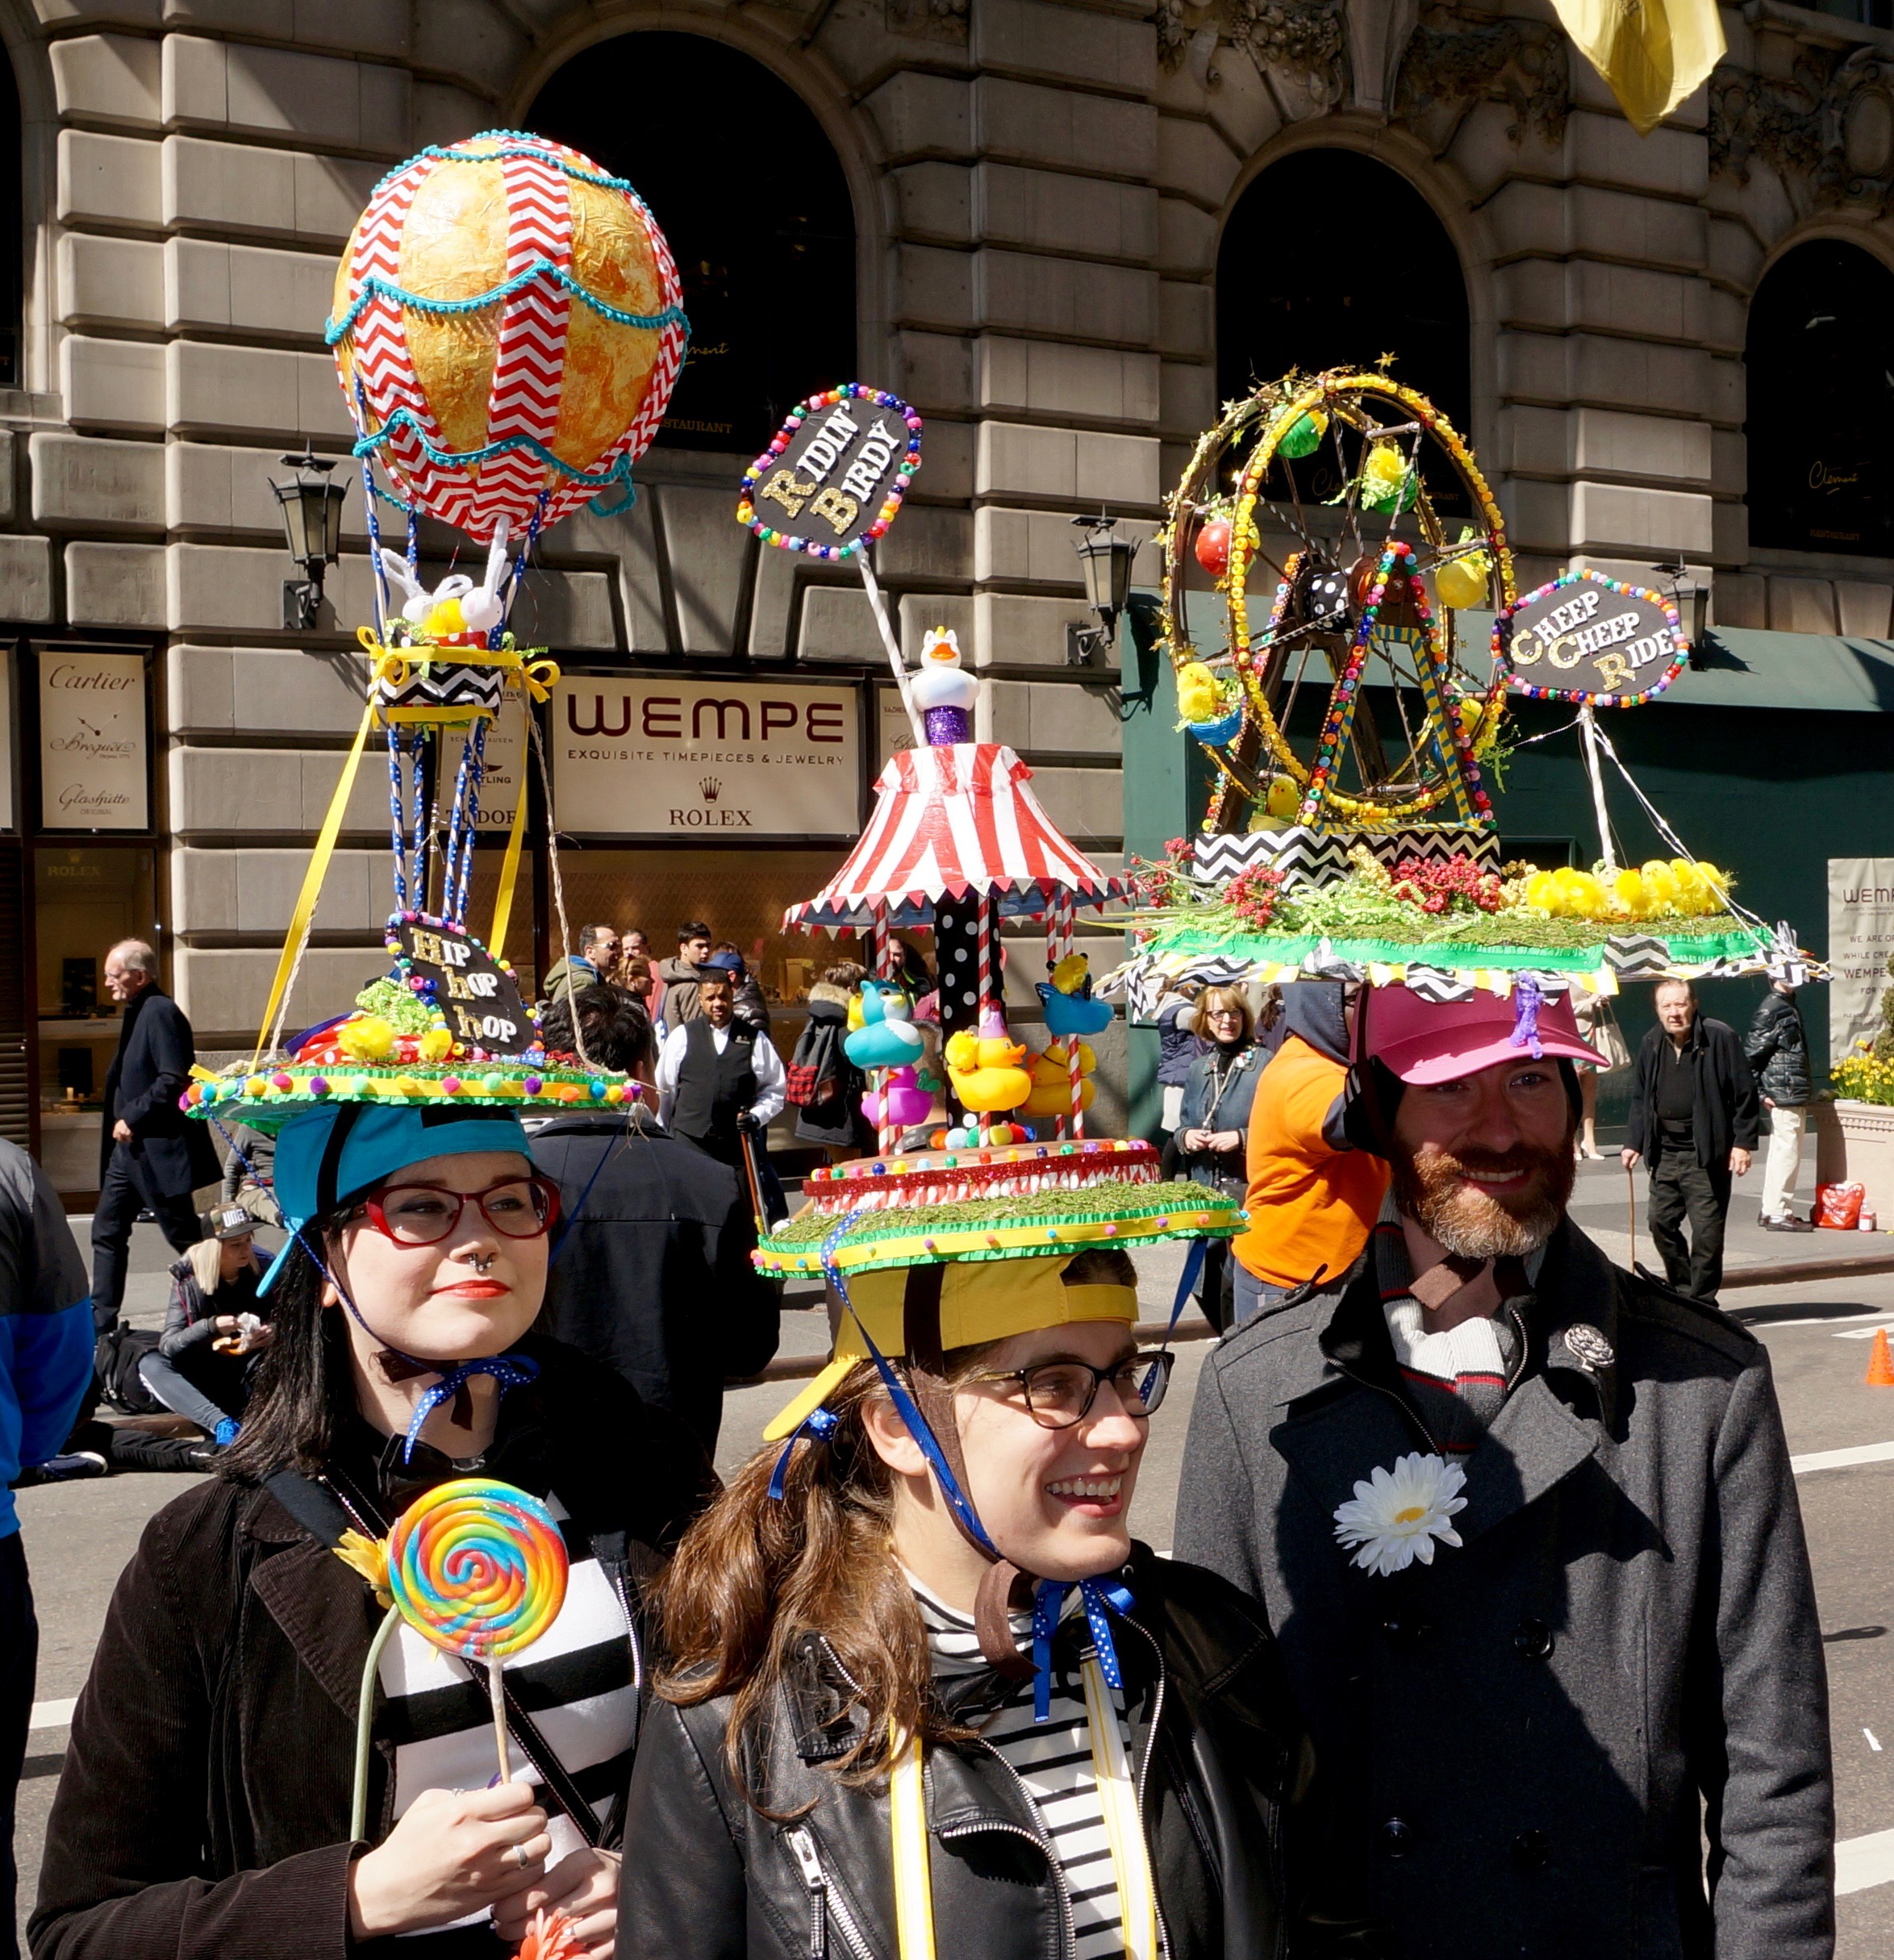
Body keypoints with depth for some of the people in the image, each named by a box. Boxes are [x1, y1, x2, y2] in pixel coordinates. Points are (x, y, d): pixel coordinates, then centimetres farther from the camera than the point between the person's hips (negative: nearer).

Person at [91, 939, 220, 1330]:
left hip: (157, 1150, -10)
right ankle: (101, 1323, 16)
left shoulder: (159, 1012, -15)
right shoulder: (136, 1013, 15)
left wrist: (133, 1116, -20)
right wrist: (122, 1121, 9)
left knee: (186, 1239, -3)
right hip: (129, 1150, 10)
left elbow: (175, 1079, -24)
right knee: (107, 1231, 11)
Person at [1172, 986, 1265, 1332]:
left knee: (1234, 1283, -9)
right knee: (1205, 1284, 8)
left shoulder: (1263, 1064, -4)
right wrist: (1186, 1136, 1)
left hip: (1247, 1187, -6)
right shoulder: (1198, 1069, 16)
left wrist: (1241, 1138, -18)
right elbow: (1183, 1125, 22)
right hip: (1204, 1186, 6)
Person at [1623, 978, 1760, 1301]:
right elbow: (1640, 1099, 18)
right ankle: (1683, 1291, 24)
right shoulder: (1651, 1045, 9)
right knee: (1661, 1222, 7)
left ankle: (1702, 1301, 7)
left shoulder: (1720, 1038, -7)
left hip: (1706, 1154, -5)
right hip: (1665, 1152, 6)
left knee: (1707, 1231, -3)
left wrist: (1743, 1143, -10)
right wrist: (1633, 1142, 11)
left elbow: (1744, 1093, -6)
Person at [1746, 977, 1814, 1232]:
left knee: (1779, 1153, 14)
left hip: (1792, 1096, 10)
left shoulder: (1786, 1005, 16)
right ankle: (1777, 1214, -2)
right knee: (1787, 1153, -7)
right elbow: (1751, 1054, -17)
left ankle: (1771, 1210, 22)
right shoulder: (1771, 1008, -14)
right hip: (1784, 1096, -10)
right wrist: (1761, 1093, -16)